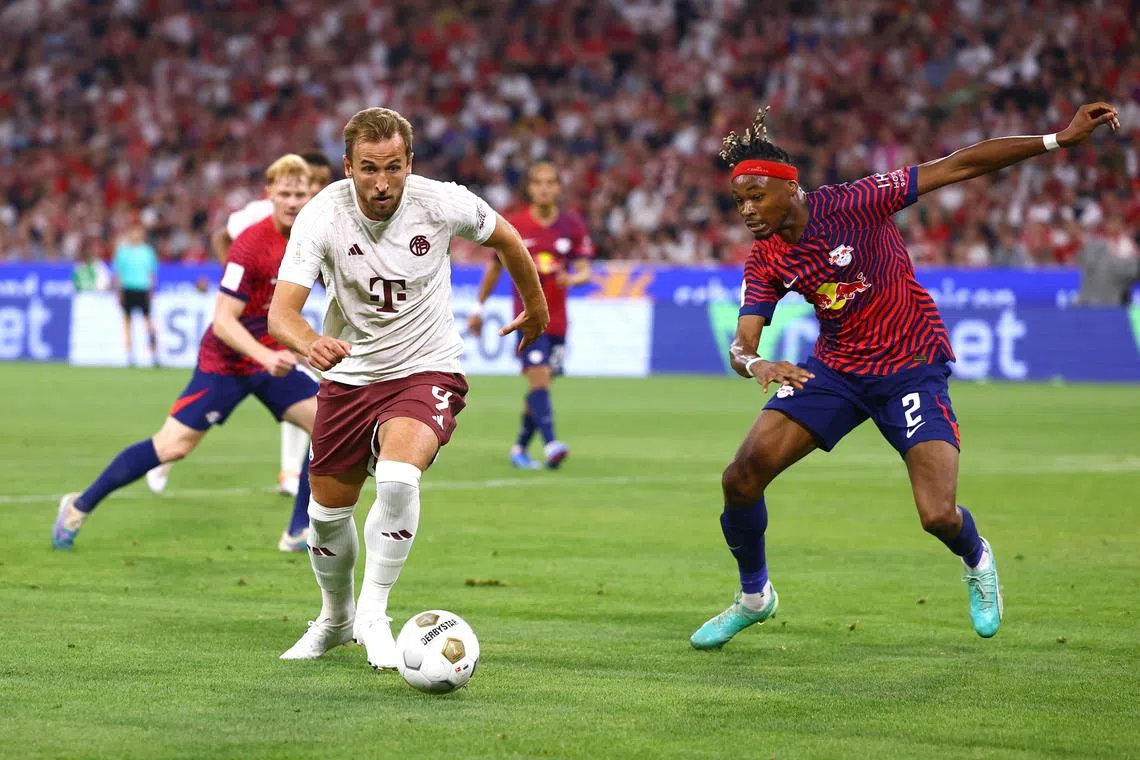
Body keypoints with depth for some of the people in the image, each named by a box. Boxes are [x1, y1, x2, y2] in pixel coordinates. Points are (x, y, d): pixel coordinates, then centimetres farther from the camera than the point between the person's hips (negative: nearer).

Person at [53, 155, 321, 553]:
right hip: (224, 363, -6)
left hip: (273, 359, 6)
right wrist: (266, 356, -38)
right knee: (172, 446, -7)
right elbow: (223, 321, -27)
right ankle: (80, 507, 10)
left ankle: (300, 533, 3)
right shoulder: (250, 244, -24)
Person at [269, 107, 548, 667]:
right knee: (327, 511, 10)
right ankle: (335, 618, 39)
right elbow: (281, 312, -27)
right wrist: (310, 343, -50)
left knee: (397, 478, -30)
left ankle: (373, 614, -15)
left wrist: (535, 305, 19)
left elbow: (504, 237, 5)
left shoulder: (442, 203, -18)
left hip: (426, 371, -2)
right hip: (348, 375, 2)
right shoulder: (322, 217, -19)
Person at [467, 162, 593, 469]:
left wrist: (573, 279, -22)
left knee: (541, 384, 9)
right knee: (539, 377, -20)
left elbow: (584, 271, 2)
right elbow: (495, 266, 10)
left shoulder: (572, 225, 3)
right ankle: (550, 444, -31)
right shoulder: (513, 225, -1)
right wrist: (479, 307, 14)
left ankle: (520, 449, 23)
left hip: (557, 317, 3)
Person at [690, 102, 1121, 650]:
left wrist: (1061, 138, -20)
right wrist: (755, 364, -38)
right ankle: (754, 597, 18)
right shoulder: (765, 261, -5)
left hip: (911, 368, -4)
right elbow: (740, 346, -11)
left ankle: (976, 559, 21)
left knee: (938, 516, -18)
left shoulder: (853, 204, -19)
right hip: (833, 371, 4)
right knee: (742, 477, -9)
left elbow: (960, 166, -18)